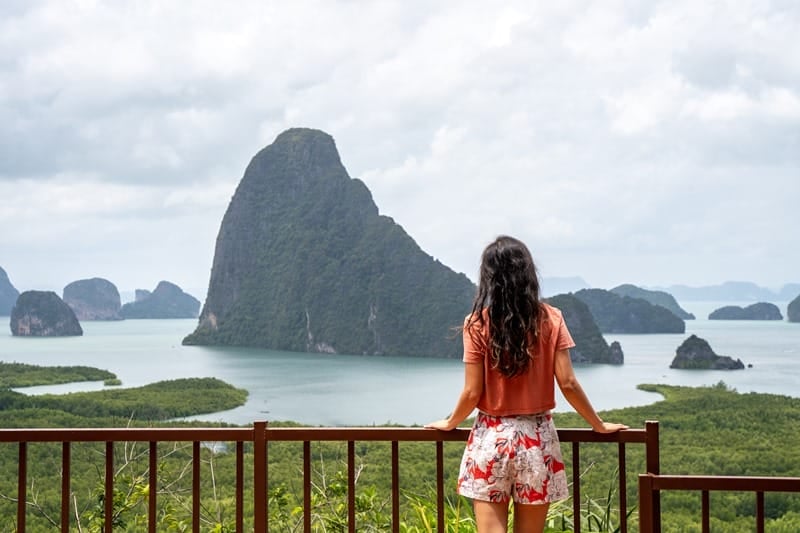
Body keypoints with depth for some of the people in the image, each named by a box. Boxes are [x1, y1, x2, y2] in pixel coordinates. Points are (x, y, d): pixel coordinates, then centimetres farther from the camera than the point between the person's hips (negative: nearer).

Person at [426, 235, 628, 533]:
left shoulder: (478, 323, -6)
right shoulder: (550, 319, -3)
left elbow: (472, 393, -6)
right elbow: (568, 384, -4)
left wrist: (450, 423, 13)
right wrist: (599, 425, 10)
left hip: (491, 438, -2)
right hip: (537, 438, 2)